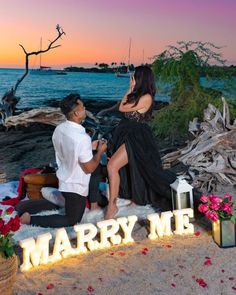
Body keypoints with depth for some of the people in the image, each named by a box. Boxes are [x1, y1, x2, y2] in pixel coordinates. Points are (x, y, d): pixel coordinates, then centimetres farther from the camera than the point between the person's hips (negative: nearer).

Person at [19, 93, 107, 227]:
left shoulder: (59, 129, -7)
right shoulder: (82, 138, -32)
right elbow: (89, 168, -22)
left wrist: (90, 147, 8)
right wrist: (100, 151, -8)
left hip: (64, 179, 8)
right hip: (76, 186, -8)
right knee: (72, 220, 10)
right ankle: (30, 219, 2)